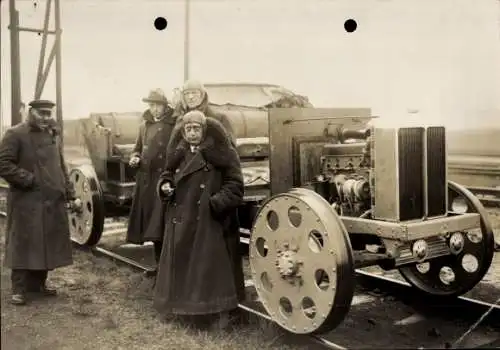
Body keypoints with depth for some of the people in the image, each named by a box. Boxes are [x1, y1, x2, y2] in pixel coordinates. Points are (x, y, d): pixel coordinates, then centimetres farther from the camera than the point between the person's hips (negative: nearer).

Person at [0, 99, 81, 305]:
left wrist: (70, 194, 12)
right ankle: (19, 289, 12)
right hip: (26, 202, -6)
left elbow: (61, 167, 17)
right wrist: (29, 179, -16)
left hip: (52, 200, 6)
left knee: (48, 244, 10)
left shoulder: (53, 135, 13)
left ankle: (38, 283, 24)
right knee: (24, 244, 1)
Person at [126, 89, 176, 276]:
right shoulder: (145, 125, 14)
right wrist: (135, 158, 2)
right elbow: (138, 148, 24)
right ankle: (160, 263, 23)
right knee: (152, 224, 11)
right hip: (146, 180, 6)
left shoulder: (175, 125, -6)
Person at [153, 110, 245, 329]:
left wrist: (217, 202, -21)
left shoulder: (220, 153, -7)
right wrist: (165, 186, -2)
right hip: (181, 220, 5)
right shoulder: (177, 154, 9)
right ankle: (184, 306, 27)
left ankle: (222, 311, 8)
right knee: (182, 263, 11)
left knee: (212, 265, -3)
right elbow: (167, 174, 21)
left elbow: (234, 184, -8)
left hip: (210, 221, -5)